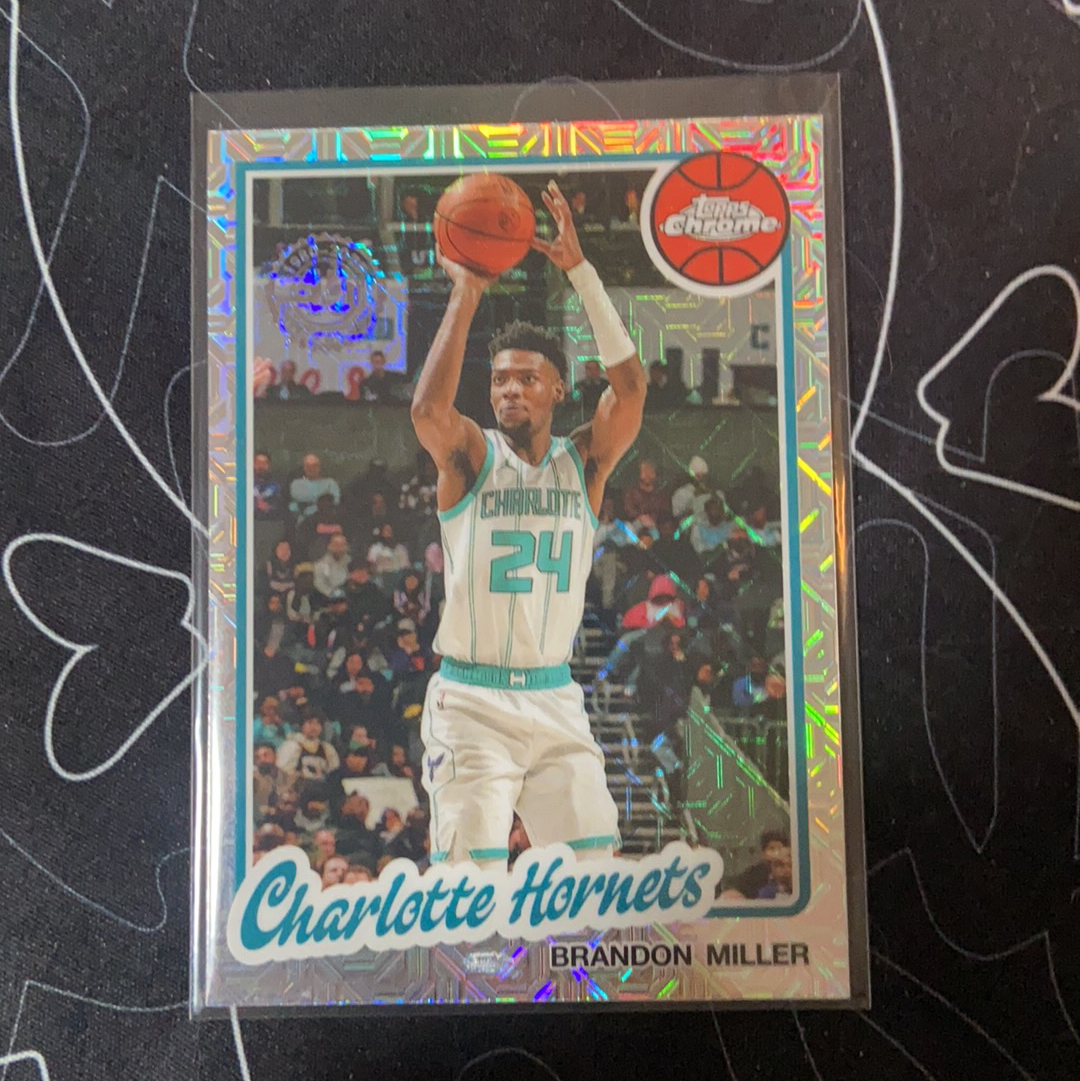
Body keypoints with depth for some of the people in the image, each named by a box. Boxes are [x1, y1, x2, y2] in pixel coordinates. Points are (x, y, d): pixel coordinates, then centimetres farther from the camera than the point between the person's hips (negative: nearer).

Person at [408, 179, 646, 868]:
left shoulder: (584, 463, 5)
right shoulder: (471, 457, -1)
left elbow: (631, 387, -12)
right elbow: (429, 409, -23)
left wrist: (580, 269, -14)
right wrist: (466, 293, -19)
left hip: (556, 700, 3)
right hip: (471, 702, -2)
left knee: (596, 868, 5)